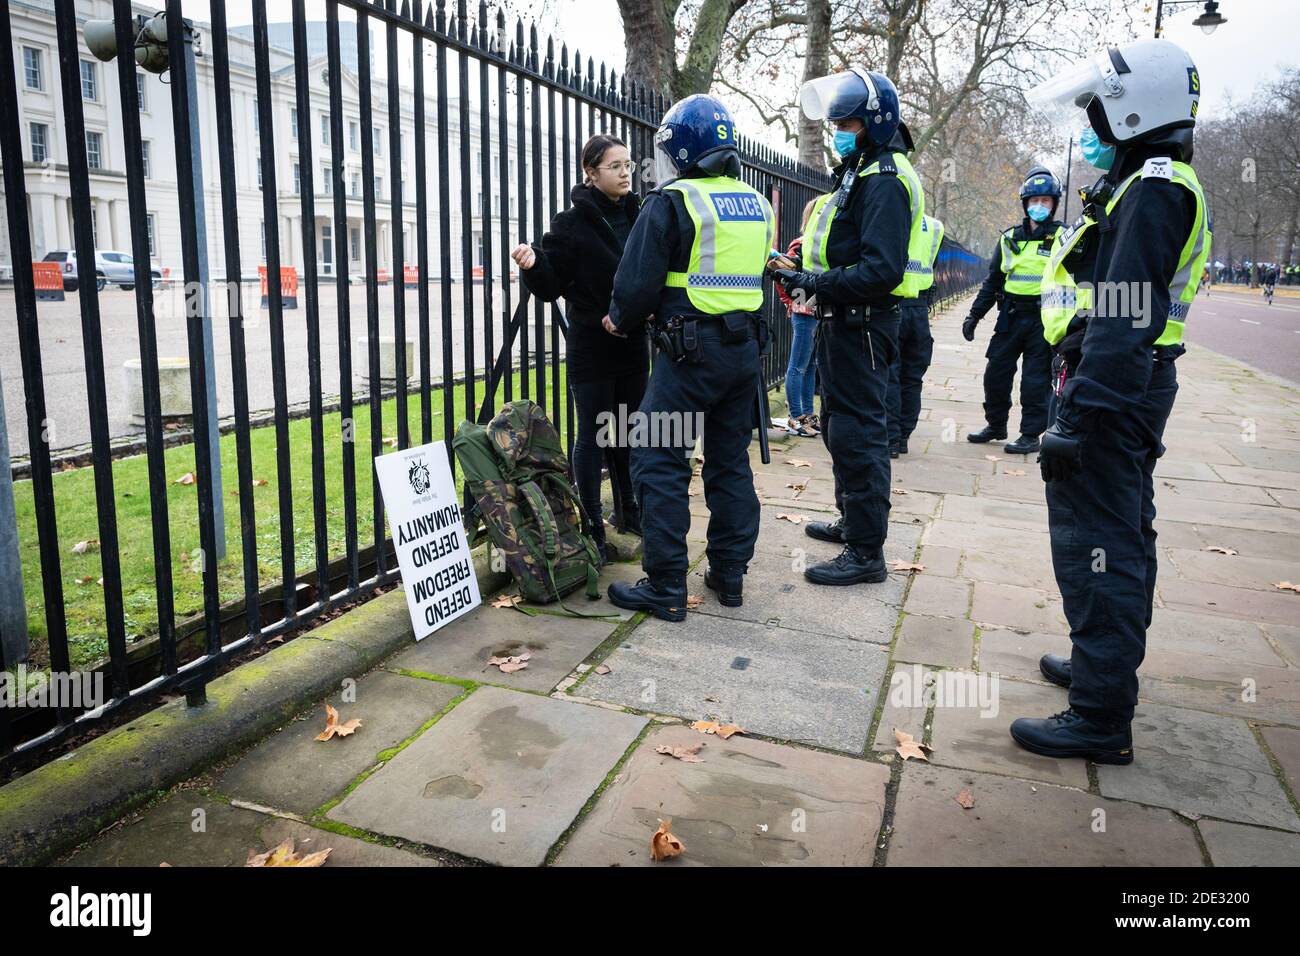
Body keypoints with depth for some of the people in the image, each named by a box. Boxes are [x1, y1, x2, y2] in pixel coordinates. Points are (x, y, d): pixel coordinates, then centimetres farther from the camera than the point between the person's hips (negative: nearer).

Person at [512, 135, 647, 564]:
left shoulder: (638, 218, 7)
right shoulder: (573, 223, -8)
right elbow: (551, 286, -9)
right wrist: (533, 264, -27)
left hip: (633, 344, 5)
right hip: (590, 347, -5)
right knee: (593, 437, 1)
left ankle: (629, 511, 30)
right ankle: (590, 527, 11)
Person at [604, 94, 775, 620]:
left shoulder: (672, 203, -9)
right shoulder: (758, 206, 13)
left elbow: (636, 284, -11)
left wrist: (621, 319, 8)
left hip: (690, 350, -7)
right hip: (745, 346, 7)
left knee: (659, 463, 0)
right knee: (730, 462, 14)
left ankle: (665, 587, 2)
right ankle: (729, 574, 22)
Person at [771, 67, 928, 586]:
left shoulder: (885, 181, -16)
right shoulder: (860, 171, 17)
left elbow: (881, 271, -26)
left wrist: (815, 283, -24)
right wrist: (809, 269, 7)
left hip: (862, 325, -11)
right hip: (843, 322, 11)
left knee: (857, 434, -7)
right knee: (839, 426, 19)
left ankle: (867, 552, 2)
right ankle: (852, 520, 35)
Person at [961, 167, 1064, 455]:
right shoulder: (1011, 238, 12)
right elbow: (993, 280, 16)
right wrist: (974, 314, 10)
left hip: (1043, 320, -4)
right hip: (1011, 317, 4)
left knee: (1035, 381, -1)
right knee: (995, 373, 7)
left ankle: (1031, 435, 9)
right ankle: (995, 425, 24)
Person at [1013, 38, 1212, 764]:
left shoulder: (1151, 191, -16)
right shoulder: (1158, 184, 17)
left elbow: (1122, 322, -25)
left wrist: (1076, 419, -27)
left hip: (1112, 390, -11)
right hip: (1138, 388, 11)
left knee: (1095, 545, -8)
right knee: (1124, 533, 19)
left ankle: (1102, 717, -1)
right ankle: (1109, 663, 35)